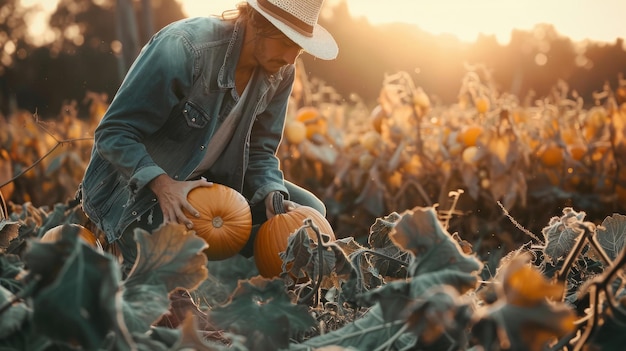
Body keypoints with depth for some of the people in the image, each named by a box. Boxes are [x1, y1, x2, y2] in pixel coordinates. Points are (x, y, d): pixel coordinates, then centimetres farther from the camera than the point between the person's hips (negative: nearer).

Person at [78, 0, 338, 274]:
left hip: (206, 180, 7)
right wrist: (161, 184, -40)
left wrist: (272, 195, -19)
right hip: (136, 180, -6)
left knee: (308, 210, -3)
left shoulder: (280, 72, -7)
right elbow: (113, 133, -25)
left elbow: (258, 149, 2)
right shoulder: (182, 48, -28)